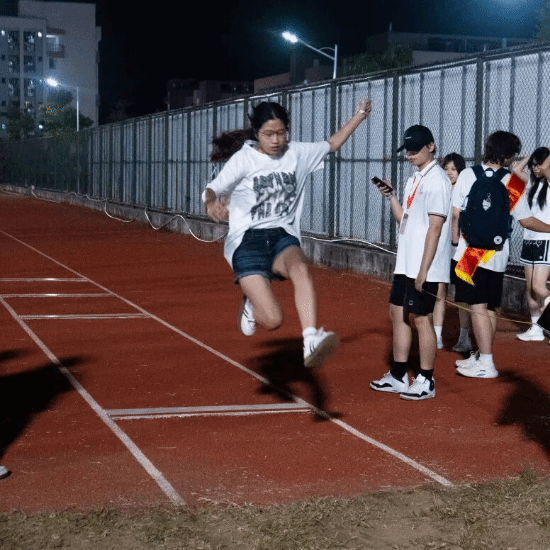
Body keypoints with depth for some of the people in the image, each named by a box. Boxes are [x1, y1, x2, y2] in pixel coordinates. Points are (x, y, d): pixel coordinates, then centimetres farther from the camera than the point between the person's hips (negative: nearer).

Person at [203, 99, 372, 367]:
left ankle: (311, 343, -49)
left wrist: (358, 116, 18)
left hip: (283, 236, 3)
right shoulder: (243, 159, -5)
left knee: (301, 268, -36)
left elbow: (331, 144, 25)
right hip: (248, 241, -3)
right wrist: (212, 203, -35)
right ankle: (251, 305, 21)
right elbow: (213, 189, -11)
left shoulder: (297, 153, 7)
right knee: (272, 320, -17)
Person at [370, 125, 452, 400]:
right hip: (405, 263, 9)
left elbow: (435, 227, -18)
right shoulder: (414, 180, 14)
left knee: (420, 318, -3)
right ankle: (398, 376, 23)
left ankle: (426, 381, 8)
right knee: (398, 314, 13)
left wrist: (423, 269, -20)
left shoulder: (436, 179, -14)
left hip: (424, 267, -9)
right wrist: (390, 196, 3)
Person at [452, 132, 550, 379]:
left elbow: (455, 213, -3)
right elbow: (526, 220, 3)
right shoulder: (514, 184, -1)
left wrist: (455, 237, 12)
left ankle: (486, 364, -6)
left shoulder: (467, 175, -5)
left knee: (478, 307, -4)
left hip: (470, 252, -3)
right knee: (490, 308, 14)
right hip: (497, 256, 3)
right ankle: (481, 356, 24)